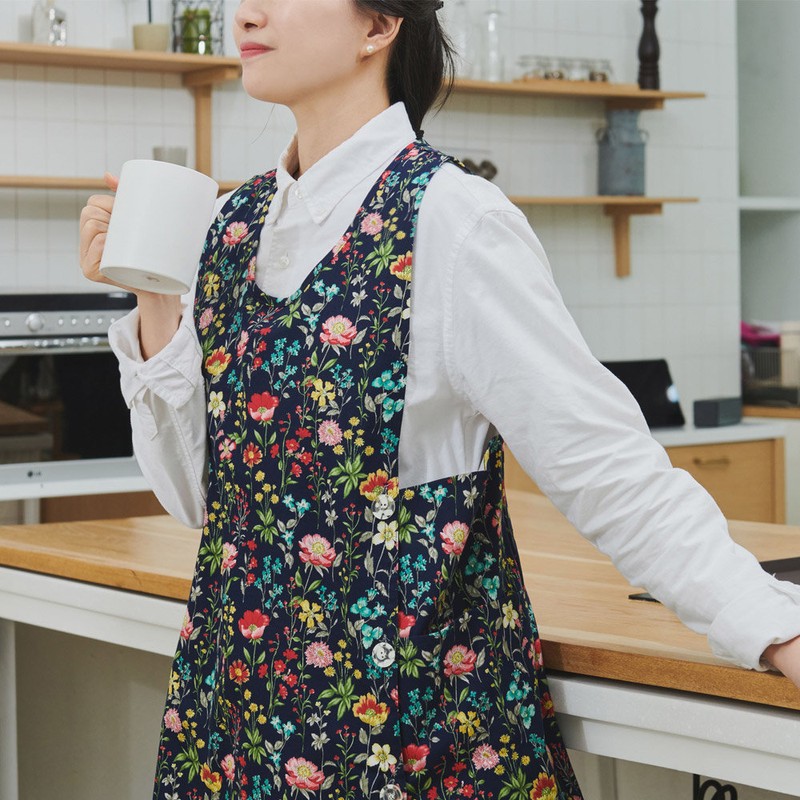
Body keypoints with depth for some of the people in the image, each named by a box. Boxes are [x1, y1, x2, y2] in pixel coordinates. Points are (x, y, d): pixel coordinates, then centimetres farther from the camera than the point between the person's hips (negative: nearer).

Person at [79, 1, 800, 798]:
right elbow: (198, 491, 7)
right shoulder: (236, 222, 4)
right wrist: (152, 303, -4)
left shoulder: (451, 223, -15)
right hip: (238, 690, 6)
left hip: (409, 710, -6)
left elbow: (608, 469, -16)